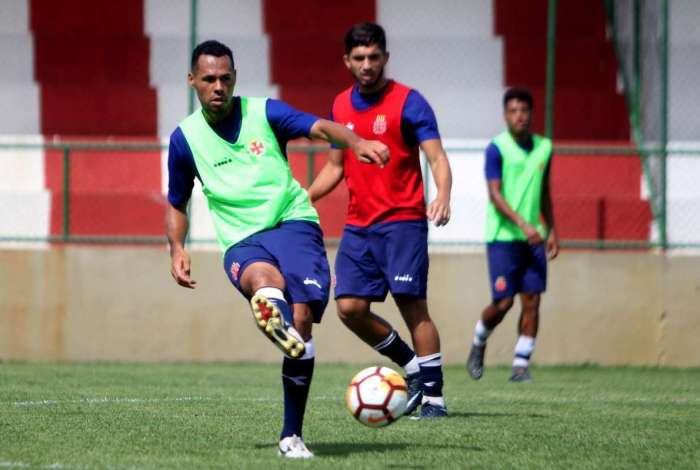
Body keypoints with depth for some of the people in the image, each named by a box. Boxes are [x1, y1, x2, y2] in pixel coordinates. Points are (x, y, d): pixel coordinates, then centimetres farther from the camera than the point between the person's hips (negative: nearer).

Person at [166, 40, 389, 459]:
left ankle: (292, 435, -7)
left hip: (293, 223, -1)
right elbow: (177, 204, 23)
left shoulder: (264, 112, 4)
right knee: (264, 279, -36)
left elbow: (319, 127, -13)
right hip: (242, 241, 1)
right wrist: (177, 249, 3)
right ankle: (276, 320, -74)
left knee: (302, 315, -18)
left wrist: (356, 142, -34)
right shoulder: (185, 138, 10)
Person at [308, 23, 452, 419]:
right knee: (350, 307, -2)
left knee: (413, 305, -9)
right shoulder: (341, 106, 11)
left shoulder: (407, 102, -7)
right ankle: (411, 366, 17)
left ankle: (434, 397, -3)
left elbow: (437, 158, -14)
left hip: (402, 221, -6)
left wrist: (443, 196, -32)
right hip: (358, 226, 6)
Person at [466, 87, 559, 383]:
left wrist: (551, 230, 17)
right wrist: (523, 224, -25)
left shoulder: (543, 147, 9)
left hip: (533, 237, 5)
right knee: (503, 302, -7)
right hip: (503, 236, -5)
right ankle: (478, 344, 22)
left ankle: (521, 365, 3)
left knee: (531, 301, -3)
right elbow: (495, 194, -15)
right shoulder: (497, 149, -8)